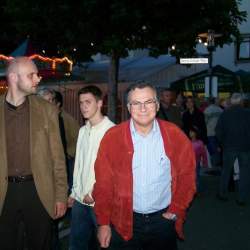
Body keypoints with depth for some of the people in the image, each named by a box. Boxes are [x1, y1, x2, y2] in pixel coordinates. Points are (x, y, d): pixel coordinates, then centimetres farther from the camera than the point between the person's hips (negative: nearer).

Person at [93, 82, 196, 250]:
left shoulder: (175, 135, -6)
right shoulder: (112, 137, -8)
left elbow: (187, 175, 3)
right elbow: (103, 183, -4)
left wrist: (177, 210, -1)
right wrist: (103, 223, -3)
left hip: (163, 219, 1)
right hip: (123, 223, -1)